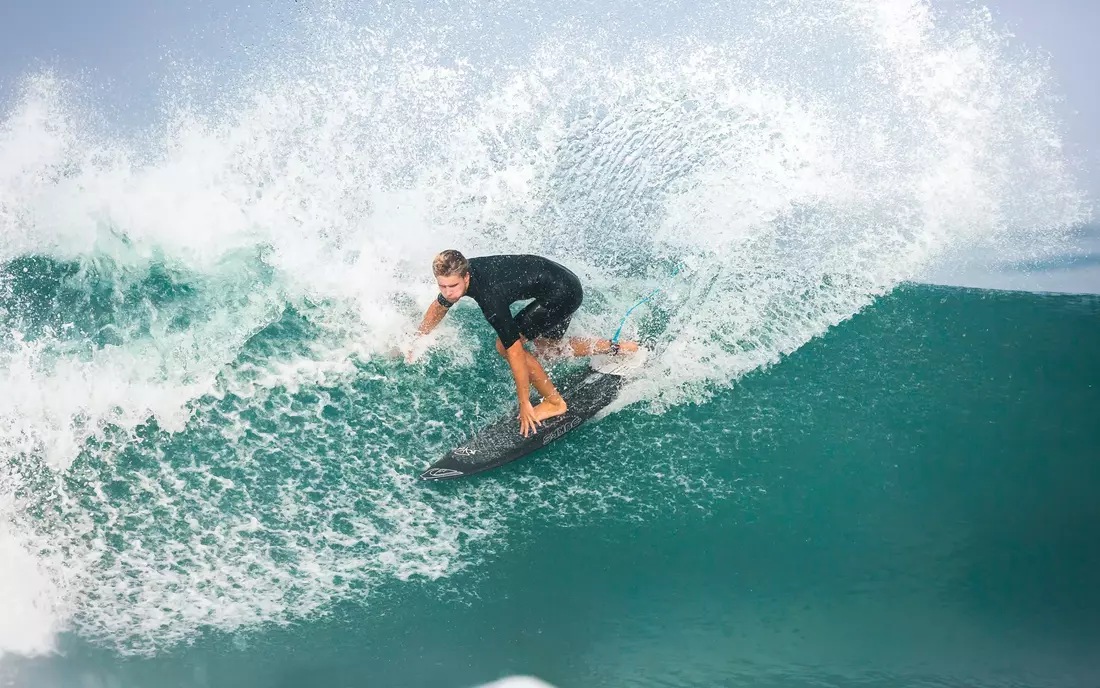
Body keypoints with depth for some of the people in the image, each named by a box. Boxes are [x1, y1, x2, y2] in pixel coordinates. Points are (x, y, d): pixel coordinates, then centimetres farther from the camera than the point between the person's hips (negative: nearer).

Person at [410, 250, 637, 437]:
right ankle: (615, 348, 34)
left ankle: (554, 402, 1)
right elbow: (439, 306, 15)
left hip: (563, 292, -9)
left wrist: (524, 404, -22)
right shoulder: (456, 272, -9)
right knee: (546, 348, 25)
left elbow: (515, 352, -29)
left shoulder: (490, 296, -33)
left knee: (505, 346, -13)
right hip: (560, 282, 9)